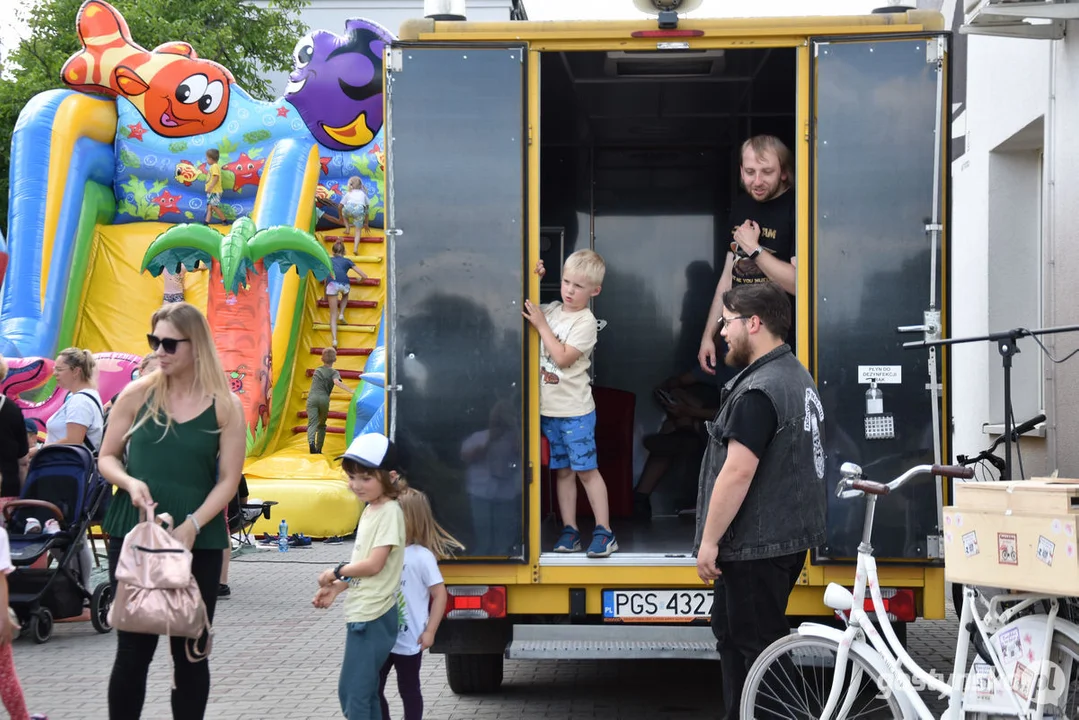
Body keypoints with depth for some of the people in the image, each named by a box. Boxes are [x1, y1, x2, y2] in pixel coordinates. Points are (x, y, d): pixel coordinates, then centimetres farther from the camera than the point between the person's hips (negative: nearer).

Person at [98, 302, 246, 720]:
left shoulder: (224, 407, -1)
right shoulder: (137, 394, 2)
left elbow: (228, 479, -2)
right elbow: (107, 458, 8)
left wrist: (192, 526, -15)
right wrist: (130, 482, -13)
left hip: (199, 542, 0)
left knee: (190, 651, 7)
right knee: (133, 649, 1)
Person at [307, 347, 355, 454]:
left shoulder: (317, 370, 20)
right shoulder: (334, 372, 7)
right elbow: (337, 382, -13)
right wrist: (351, 391, -20)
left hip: (312, 397, 1)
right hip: (324, 399, -1)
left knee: (312, 424, -11)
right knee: (321, 425, 18)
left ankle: (311, 442, -39)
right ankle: (318, 449, 14)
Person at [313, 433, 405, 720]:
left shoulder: (389, 512, -16)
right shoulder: (370, 510, 13)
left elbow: (373, 565, -21)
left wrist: (335, 572, -7)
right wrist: (336, 588, 6)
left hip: (372, 618, -10)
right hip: (362, 614, 10)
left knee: (354, 694, -7)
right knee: (363, 694, 15)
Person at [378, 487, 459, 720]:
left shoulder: (422, 557, -14)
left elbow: (439, 594, -10)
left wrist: (429, 631, -10)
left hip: (408, 641, -5)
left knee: (409, 691, 11)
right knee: (372, 689, 9)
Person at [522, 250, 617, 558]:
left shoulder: (585, 322, -11)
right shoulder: (550, 310, 6)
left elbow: (563, 358, -19)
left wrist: (541, 325, -16)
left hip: (576, 411, -6)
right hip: (548, 408, 6)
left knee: (586, 469, -4)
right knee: (562, 471, 11)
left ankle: (604, 532, 0)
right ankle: (569, 531, 16)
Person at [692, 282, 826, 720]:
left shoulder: (759, 392, -20)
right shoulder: (795, 376, 13)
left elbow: (738, 472, -24)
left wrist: (709, 540, -18)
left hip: (757, 545, -11)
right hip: (789, 533, 11)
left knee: (757, 641, -3)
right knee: (730, 629, 20)